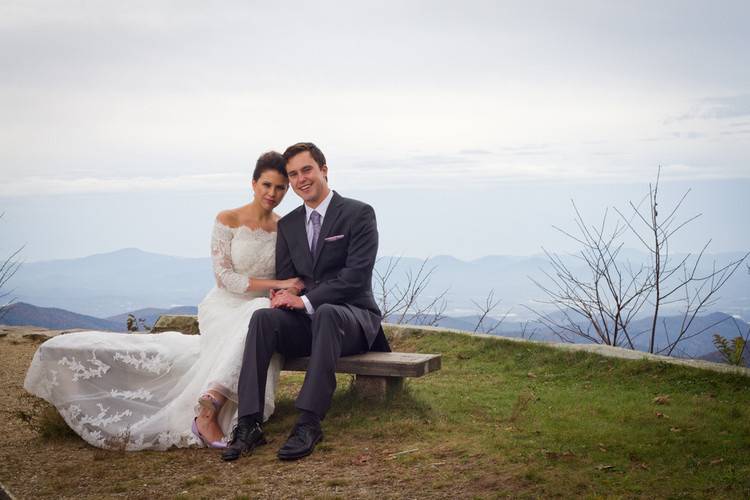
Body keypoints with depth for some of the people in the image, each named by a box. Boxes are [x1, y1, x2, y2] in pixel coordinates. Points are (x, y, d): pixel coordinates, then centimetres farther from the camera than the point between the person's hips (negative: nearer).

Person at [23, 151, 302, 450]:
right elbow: (224, 277, -10)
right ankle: (208, 410, -40)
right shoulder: (228, 221, -4)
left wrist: (286, 294, -14)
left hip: (262, 309, 4)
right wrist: (276, 284, -17)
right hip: (223, 309, -4)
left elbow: (290, 279, 11)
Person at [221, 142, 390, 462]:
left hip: (351, 318, -4)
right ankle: (249, 425, -34)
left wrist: (306, 300, -22)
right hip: (306, 320, 5)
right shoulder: (288, 225, 15)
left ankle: (309, 423, -42)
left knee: (325, 313, -39)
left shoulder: (358, 214, -4)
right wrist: (281, 296, -14)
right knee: (262, 318, -27)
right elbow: (284, 277, 12)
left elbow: (357, 275, -14)